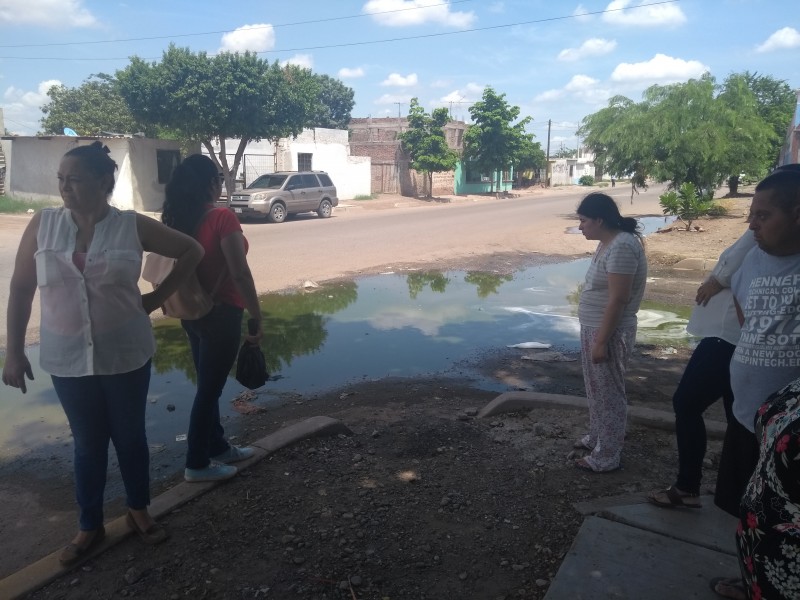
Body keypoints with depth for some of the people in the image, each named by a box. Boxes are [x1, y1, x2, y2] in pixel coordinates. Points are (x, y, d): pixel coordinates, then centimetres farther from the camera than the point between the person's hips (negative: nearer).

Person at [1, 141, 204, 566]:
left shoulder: (133, 227, -8)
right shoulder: (42, 225, -4)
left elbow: (191, 250, 3)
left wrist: (158, 297, 1)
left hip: (126, 355, -1)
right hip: (67, 359, 1)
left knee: (130, 436, 14)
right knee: (87, 443, 14)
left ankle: (138, 510, 36)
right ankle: (90, 525, 33)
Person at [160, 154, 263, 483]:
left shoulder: (179, 219, 4)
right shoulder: (222, 218, -18)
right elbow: (240, 274, -22)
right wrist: (257, 317, -14)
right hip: (220, 313, -8)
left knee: (208, 385, 19)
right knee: (209, 388, 4)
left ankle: (218, 447, 35)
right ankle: (197, 464, 17)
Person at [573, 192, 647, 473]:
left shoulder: (622, 246, -23)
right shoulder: (608, 243, 8)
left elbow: (617, 300, -25)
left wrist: (601, 341, -23)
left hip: (609, 334, -10)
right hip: (594, 329, 10)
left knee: (608, 394, 3)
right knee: (596, 390, 22)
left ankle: (606, 457, 17)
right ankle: (596, 437, 40)